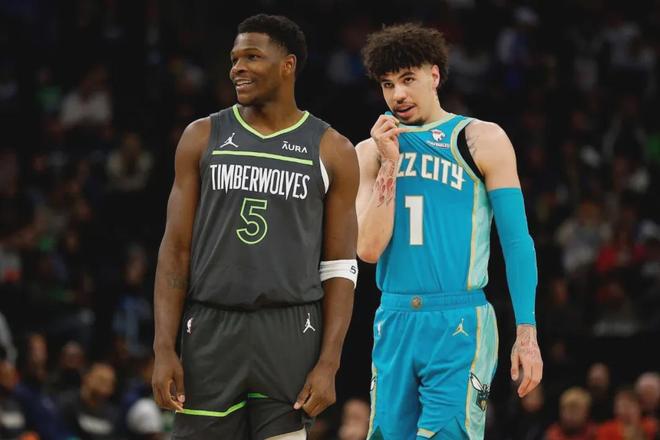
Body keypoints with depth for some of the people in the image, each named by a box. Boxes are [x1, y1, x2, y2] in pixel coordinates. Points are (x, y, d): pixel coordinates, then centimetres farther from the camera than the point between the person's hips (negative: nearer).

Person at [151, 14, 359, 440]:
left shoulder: (332, 151, 4)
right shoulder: (203, 138, 7)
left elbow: (340, 268, 3)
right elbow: (176, 249, 6)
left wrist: (329, 364, -7)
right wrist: (164, 349, -3)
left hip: (289, 332, -1)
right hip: (211, 329, 1)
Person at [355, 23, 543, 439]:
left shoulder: (482, 141, 2)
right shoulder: (371, 152, 12)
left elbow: (517, 241, 0)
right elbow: (368, 249, 2)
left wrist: (527, 333, -7)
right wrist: (390, 165, -5)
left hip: (459, 326, -4)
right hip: (394, 323, 4)